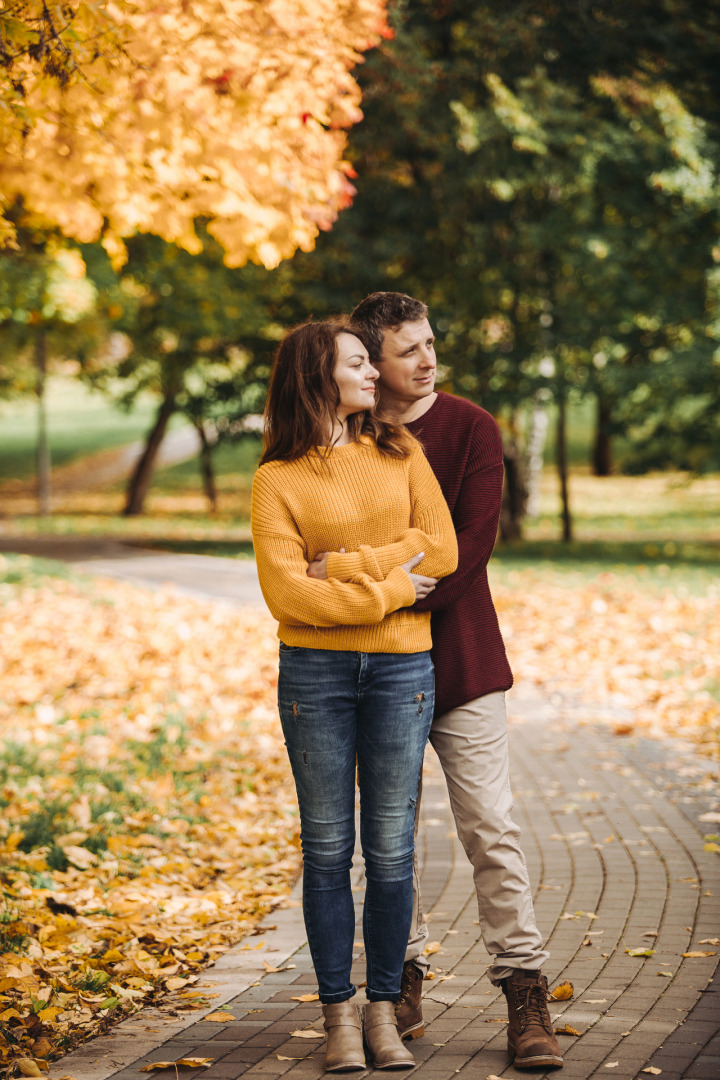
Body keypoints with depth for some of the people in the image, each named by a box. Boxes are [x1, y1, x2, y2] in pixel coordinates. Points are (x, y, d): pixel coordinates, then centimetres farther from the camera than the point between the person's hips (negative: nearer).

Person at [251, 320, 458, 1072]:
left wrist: (343, 566, -8)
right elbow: (285, 592, -11)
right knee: (328, 848, 3)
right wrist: (386, 589, -10)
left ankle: (383, 1011, 13)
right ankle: (339, 1016, 12)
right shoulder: (277, 479, -1)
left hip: (401, 668, 2)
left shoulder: (400, 452, 9)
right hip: (314, 669, -2)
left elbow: (442, 549, -2)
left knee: (391, 849, 3)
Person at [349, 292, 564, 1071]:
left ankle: (525, 992, -2)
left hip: (460, 655, -2)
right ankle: (403, 982, 18)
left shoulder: (470, 428, -1)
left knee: (489, 826, -5)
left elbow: (472, 540, -11)